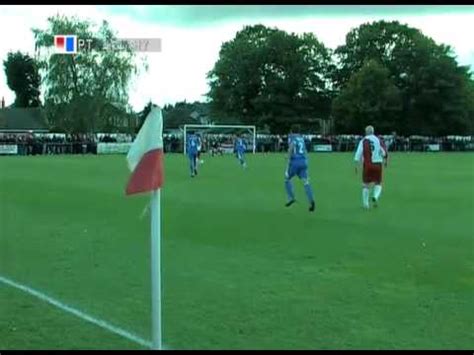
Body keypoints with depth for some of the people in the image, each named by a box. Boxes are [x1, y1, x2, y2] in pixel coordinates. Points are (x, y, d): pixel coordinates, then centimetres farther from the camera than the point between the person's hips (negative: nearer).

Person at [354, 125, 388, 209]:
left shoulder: (363, 141, -1)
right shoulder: (378, 140, 3)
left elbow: (358, 154, -6)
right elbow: (384, 153, -1)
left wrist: (356, 166, 0)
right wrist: (385, 161, 18)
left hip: (367, 165, 0)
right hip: (378, 164, 0)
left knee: (366, 184, 13)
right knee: (378, 184, 15)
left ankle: (365, 204, 14)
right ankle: (375, 196, -13)